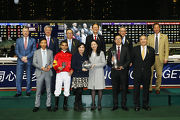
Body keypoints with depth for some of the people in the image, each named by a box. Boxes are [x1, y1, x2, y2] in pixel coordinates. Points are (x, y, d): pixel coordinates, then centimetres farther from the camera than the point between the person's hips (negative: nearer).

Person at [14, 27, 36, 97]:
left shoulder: (33, 40, 6)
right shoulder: (18, 40, 10)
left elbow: (34, 50, 0)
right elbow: (16, 50, 6)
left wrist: (26, 57, -10)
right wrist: (21, 57, -8)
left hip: (29, 61, -1)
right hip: (20, 61, 1)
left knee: (29, 77, 4)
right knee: (18, 76, -2)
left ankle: (28, 91, 14)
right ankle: (19, 92, 5)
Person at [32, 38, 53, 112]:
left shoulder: (50, 52, 10)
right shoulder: (36, 52, 6)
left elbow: (52, 61, 10)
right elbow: (34, 63, 1)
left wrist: (50, 66, -11)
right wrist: (41, 67, -12)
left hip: (48, 73, 1)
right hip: (40, 73, -1)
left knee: (48, 90, 5)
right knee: (38, 90, 1)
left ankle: (48, 105, 14)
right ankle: (37, 106, 10)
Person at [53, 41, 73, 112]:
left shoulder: (70, 55, 12)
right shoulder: (57, 55, 10)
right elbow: (54, 64, 6)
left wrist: (72, 70, -6)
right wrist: (58, 68, -13)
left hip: (67, 74, 1)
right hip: (59, 73, -1)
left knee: (67, 90, 3)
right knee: (57, 90, -6)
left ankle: (65, 106, 12)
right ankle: (56, 106, 2)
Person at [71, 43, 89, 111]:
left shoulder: (85, 56, 16)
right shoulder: (75, 56, -1)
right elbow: (73, 66, -8)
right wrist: (81, 69, -15)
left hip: (84, 76, 5)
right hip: (77, 76, -5)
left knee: (80, 91, 7)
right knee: (79, 91, -9)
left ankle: (79, 106, 13)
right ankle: (76, 106, 2)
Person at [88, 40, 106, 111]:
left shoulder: (101, 53, 2)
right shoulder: (89, 54, 14)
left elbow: (104, 63, -3)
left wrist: (95, 65, -12)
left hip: (99, 72, -3)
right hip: (91, 73, 3)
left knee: (100, 88, -1)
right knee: (92, 88, 1)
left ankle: (99, 104, 6)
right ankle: (93, 104, 5)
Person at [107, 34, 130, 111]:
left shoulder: (125, 49, 7)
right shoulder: (111, 50, 7)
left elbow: (128, 60, 4)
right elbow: (108, 61, 4)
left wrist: (123, 66, -10)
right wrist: (111, 61, -19)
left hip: (123, 71, 0)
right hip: (114, 71, 0)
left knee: (124, 88, 3)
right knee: (115, 89, 4)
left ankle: (124, 105, 13)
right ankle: (115, 105, 13)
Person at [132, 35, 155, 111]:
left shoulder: (151, 50, 3)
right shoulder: (135, 49, 2)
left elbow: (152, 60, 14)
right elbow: (132, 59, 10)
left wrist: (148, 67, 8)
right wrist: (135, 66, 6)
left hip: (147, 72, 1)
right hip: (137, 72, -1)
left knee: (146, 89, 9)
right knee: (136, 89, 4)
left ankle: (145, 105, 21)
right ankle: (137, 105, 15)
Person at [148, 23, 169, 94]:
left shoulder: (164, 37, 8)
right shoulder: (150, 37, 11)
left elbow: (166, 48, 6)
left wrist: (166, 58, -3)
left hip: (160, 57, 0)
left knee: (159, 74, 1)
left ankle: (157, 88, 14)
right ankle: (149, 88, 12)